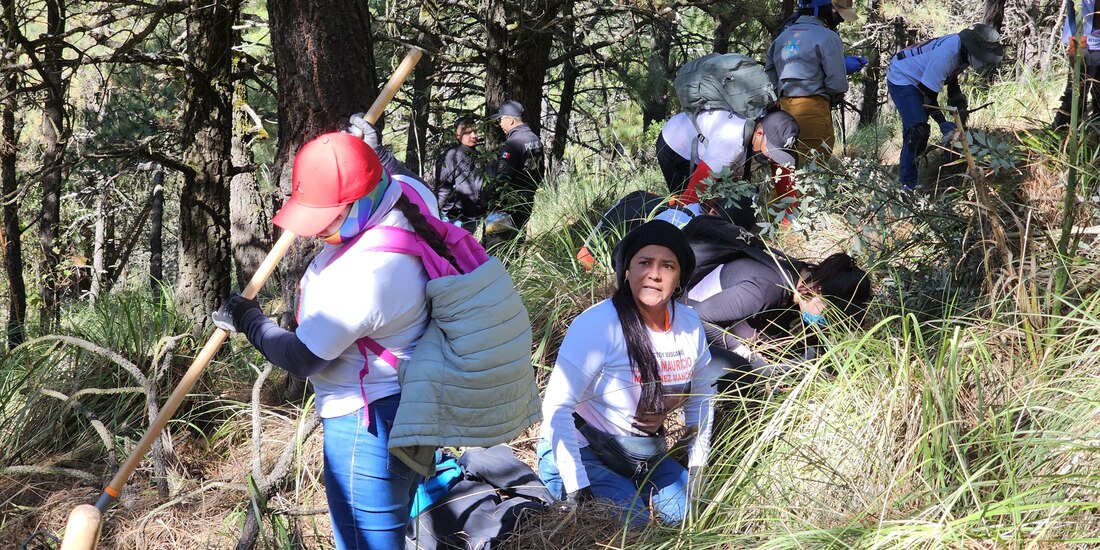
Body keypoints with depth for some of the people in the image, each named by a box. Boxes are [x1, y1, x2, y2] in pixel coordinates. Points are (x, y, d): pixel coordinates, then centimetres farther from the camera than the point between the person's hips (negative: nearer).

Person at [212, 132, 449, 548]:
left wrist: (248, 321, -4)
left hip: (367, 423, -10)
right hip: (411, 401, 11)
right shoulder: (408, 200, -7)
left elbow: (302, 359, -19)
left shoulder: (358, 275, -34)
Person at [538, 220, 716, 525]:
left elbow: (701, 394, 12)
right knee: (633, 525, -23)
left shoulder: (689, 324, -5)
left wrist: (697, 465, 9)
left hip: (645, 456, 7)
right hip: (582, 454, -6)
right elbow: (557, 407, -25)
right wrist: (576, 487, -25)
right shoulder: (598, 324, -24)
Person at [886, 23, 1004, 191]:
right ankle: (907, 184, -14)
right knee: (918, 131, -19)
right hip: (902, 80, -10)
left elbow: (952, 81, 11)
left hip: (917, 80, 10)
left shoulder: (962, 50, -8)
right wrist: (944, 124, -28)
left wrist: (961, 107, 7)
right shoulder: (945, 56, -36)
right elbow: (929, 96, -31)